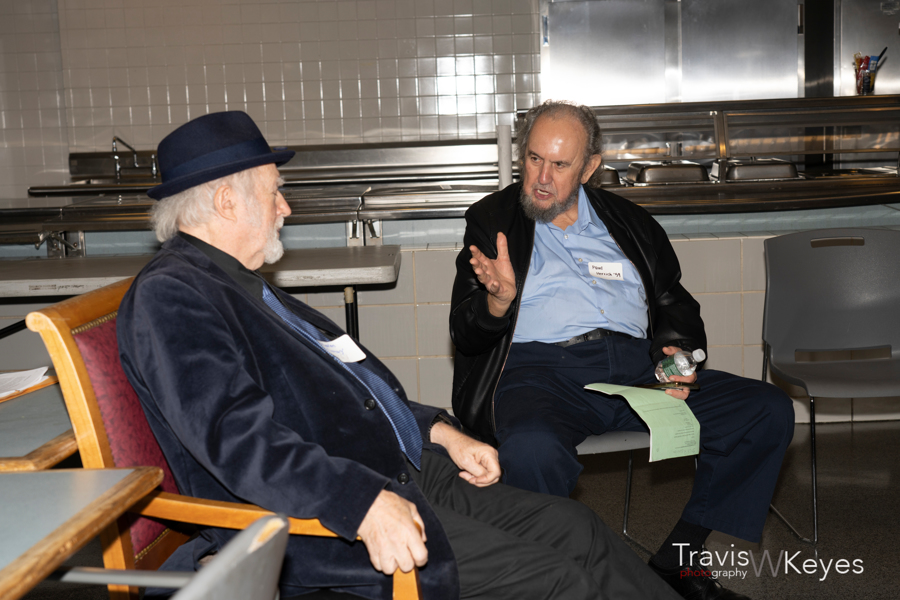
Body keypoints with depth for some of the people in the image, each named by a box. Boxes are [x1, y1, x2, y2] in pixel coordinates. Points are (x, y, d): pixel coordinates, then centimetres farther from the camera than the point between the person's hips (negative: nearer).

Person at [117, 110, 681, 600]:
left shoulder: (242, 285, 20)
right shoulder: (168, 298, -12)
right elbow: (238, 436, -25)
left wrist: (440, 431, 13)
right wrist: (363, 504, -34)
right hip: (316, 523, -10)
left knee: (575, 527, 0)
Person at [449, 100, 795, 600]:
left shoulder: (628, 222, 22)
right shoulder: (492, 220, 13)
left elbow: (676, 305, 23)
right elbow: (466, 335, 5)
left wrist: (676, 353, 0)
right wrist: (500, 299, -18)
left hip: (635, 364, 4)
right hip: (539, 367, -4)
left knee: (769, 411, -13)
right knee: (531, 451, -39)